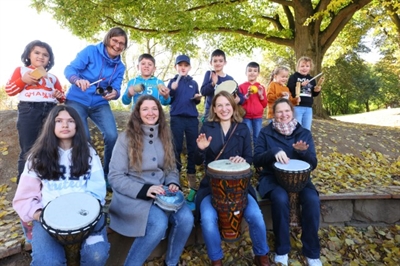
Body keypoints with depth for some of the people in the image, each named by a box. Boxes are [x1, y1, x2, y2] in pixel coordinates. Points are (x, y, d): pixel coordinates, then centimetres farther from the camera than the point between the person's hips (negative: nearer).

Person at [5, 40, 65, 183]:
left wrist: (60, 95, 1)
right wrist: (23, 80, -7)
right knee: (27, 150, -2)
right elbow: (9, 90, 9)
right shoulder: (21, 70, 17)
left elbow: (61, 97, 24)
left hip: (50, 111, 3)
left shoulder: (52, 77, 24)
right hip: (28, 111, -3)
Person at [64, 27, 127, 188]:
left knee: (112, 136, -16)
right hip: (77, 100, -3)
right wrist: (78, 80, -35)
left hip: (100, 104, 3)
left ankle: (108, 176, 4)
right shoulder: (90, 51, -7)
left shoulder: (120, 67, 4)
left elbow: (116, 89, -1)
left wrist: (114, 93, -26)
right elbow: (70, 69, -12)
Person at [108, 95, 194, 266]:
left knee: (186, 218, -21)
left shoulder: (164, 136, 10)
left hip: (162, 193, 5)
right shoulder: (126, 138, -5)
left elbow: (171, 168, 15)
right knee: (159, 222, -31)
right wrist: (144, 190, -22)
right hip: (133, 196, -4)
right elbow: (115, 177, -9)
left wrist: (173, 184, -8)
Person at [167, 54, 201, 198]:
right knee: (176, 147, 2)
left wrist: (198, 98, -1)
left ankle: (191, 173, 17)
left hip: (192, 118, 3)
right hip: (177, 118, -2)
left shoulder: (194, 83, 14)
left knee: (193, 147, 4)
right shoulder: (173, 81, 7)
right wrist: (175, 83, -23)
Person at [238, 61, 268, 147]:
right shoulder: (241, 86, 2)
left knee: (257, 138, 5)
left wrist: (261, 95, -7)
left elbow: (264, 104, 8)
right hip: (246, 116, -2)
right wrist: (246, 95, -16)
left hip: (258, 117, 2)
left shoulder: (261, 87, 9)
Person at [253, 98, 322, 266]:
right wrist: (274, 152, -26)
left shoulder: (304, 133, 5)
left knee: (312, 199, -27)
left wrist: (303, 151, -19)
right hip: (272, 177, -2)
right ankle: (282, 250, -12)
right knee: (280, 198, -34)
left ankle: (312, 252, -7)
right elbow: (257, 160, -8)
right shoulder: (266, 132, -1)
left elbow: (313, 164, 3)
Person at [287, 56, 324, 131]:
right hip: (297, 107, -5)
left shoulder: (311, 79, 14)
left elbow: (313, 94, 20)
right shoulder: (293, 77, -1)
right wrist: (301, 85, -19)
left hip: (308, 108, 5)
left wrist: (317, 90, 0)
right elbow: (289, 90, -14)